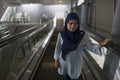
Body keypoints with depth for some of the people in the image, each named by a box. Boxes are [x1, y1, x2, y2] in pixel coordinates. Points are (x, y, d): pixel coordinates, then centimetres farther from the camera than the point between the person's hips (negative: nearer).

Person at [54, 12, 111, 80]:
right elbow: (58, 48, -6)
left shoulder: (83, 35, -21)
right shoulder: (61, 35, -18)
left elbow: (91, 47, -19)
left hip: (75, 63, -1)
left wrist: (101, 44, -38)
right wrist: (56, 60, 2)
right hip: (64, 61, 1)